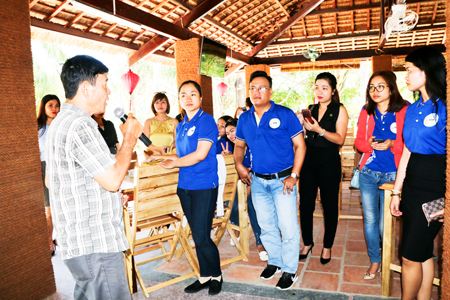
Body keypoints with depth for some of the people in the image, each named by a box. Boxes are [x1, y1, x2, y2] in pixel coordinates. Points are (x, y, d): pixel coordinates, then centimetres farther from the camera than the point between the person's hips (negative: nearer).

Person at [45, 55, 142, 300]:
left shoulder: (60, 123, 15)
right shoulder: (80, 126, -20)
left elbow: (50, 181, 22)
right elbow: (113, 180, -21)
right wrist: (130, 137, -9)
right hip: (96, 245, -11)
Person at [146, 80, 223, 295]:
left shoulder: (206, 121, -8)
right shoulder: (180, 127, 14)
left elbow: (200, 155, -16)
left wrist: (172, 163, -6)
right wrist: (161, 157, 7)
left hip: (204, 187, -7)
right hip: (185, 187, 7)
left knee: (202, 237, -3)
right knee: (197, 236, 14)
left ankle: (216, 276, 20)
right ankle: (205, 276, 28)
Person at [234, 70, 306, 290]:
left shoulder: (285, 114, -8)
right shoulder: (244, 119, 5)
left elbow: (300, 145, -8)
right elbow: (239, 145, 18)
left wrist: (294, 175, -14)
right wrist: (239, 165, 0)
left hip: (282, 180, -4)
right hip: (258, 181, 5)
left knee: (288, 227, 0)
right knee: (266, 226, 17)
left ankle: (289, 270, 19)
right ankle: (274, 261, 37)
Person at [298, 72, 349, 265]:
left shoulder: (339, 110, -1)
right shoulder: (311, 109, 11)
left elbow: (340, 139, -11)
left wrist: (319, 130, -23)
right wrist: (302, 124, -3)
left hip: (329, 162, -4)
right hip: (309, 160, 4)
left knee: (329, 205, 6)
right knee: (305, 203, 5)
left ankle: (327, 246, 23)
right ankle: (307, 243, 24)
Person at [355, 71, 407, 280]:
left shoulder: (404, 111, -5)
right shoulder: (366, 113, 7)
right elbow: (358, 141, 9)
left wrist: (392, 145, -23)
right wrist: (370, 145, -11)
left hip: (391, 174, -3)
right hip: (368, 173, 4)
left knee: (385, 225, 1)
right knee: (370, 220, 8)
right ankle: (375, 261, 27)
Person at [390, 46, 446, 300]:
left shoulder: (443, 107, -11)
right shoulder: (412, 110, 11)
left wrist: (442, 198, -19)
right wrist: (396, 191, 13)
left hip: (435, 187, -7)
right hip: (412, 185, 7)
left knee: (411, 256, 0)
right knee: (424, 252, 17)